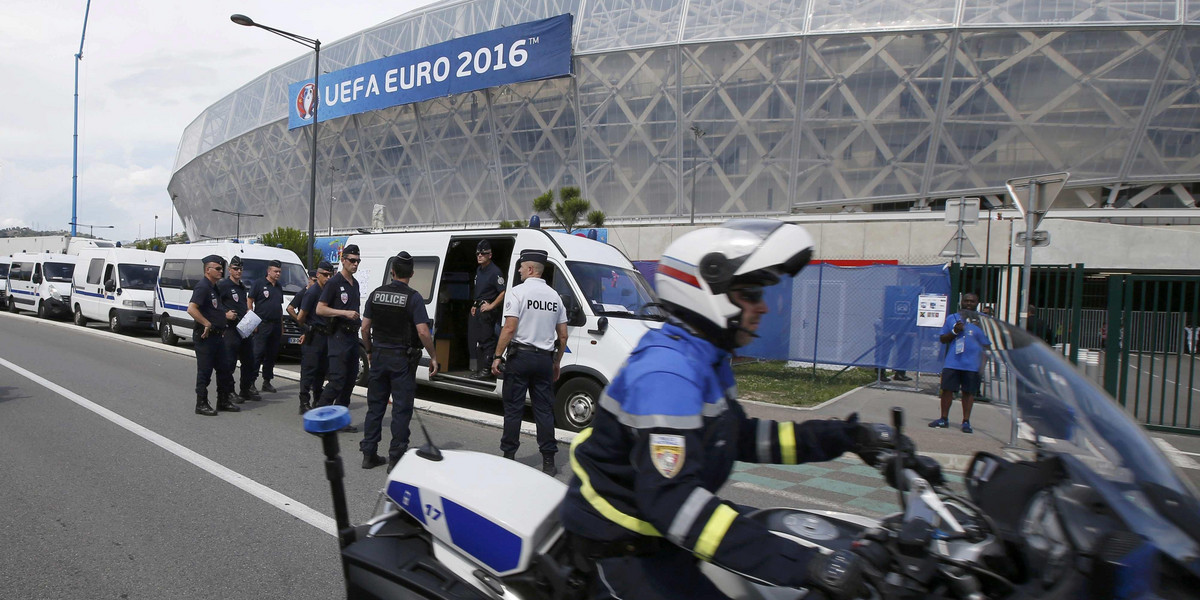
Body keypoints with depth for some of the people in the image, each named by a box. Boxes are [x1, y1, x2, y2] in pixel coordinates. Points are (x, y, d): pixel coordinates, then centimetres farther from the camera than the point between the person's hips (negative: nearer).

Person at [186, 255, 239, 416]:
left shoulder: (214, 288, 16)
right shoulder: (203, 287, -14)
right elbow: (191, 309, -26)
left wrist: (225, 315, 12)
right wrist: (207, 324, -24)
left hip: (217, 336, 10)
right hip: (205, 336, -10)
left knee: (224, 369, 14)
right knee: (204, 371, -2)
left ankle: (224, 401, 23)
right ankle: (201, 404, 8)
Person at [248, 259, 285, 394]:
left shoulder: (279, 287, 18)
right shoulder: (259, 284, -2)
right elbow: (250, 302, -6)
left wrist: (282, 326, 20)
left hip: (276, 325, 7)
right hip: (262, 324, -7)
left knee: (272, 354, 9)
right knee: (258, 353, -9)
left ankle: (267, 381, 16)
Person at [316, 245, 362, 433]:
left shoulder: (355, 283, 18)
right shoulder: (335, 282, -7)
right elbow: (320, 309, -11)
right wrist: (345, 313, -18)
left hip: (352, 335, 8)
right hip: (338, 336, -8)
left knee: (350, 380, 8)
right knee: (337, 380, -12)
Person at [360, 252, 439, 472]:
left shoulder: (376, 294, 3)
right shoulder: (413, 297, -11)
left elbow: (365, 327, 7)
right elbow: (423, 332, -17)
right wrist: (433, 357, -7)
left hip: (379, 355, 5)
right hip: (402, 359, -5)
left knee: (375, 406, 13)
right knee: (401, 410, 2)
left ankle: (369, 454, 19)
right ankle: (396, 458, 6)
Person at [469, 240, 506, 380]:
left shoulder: (495, 272, -14)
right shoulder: (479, 270, 16)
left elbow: (504, 292, -23)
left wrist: (491, 306, -18)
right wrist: (474, 305, 18)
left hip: (487, 312, -10)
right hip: (477, 310, 10)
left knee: (486, 341, -8)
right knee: (474, 340, 13)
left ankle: (487, 370, -3)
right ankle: (481, 368, 21)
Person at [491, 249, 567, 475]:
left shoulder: (518, 292, -7)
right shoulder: (555, 296, 10)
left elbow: (509, 329, -14)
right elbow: (563, 336, 10)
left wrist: (497, 356, -7)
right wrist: (556, 363, 19)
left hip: (519, 357, -4)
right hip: (545, 359, 4)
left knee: (513, 408, 4)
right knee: (544, 410, 7)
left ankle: (509, 455, 10)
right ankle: (548, 461, 8)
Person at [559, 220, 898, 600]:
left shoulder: (709, 359, 4)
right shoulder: (666, 371, -30)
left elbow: (741, 437, 12)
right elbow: (671, 498, -37)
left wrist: (843, 437, 4)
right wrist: (802, 566, -39)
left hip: (654, 526, 10)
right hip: (623, 544, -10)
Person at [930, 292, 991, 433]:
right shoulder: (952, 319, 10)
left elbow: (987, 344, 8)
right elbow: (942, 339, 10)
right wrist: (954, 332, -8)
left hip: (972, 364, -1)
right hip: (952, 362, 1)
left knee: (968, 392, 4)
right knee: (947, 389, 2)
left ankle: (966, 422, 13)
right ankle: (944, 419, 13)